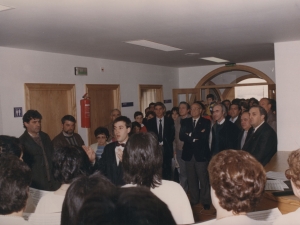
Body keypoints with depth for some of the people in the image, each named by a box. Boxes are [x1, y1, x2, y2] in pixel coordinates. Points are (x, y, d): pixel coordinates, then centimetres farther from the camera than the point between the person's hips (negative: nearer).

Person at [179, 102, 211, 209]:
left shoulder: (206, 122, 0)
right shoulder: (185, 122, 8)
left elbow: (204, 137, -14)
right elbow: (181, 136, -4)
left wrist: (190, 135, -10)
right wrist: (196, 137, -14)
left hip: (201, 154, -3)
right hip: (189, 154, 3)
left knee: (203, 179, 4)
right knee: (191, 179, 11)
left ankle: (205, 201, 14)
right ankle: (193, 199, 23)